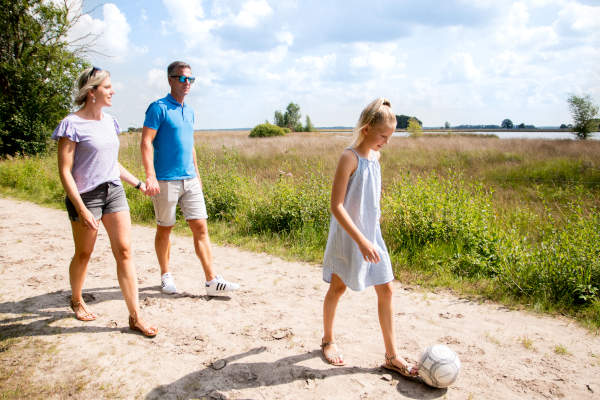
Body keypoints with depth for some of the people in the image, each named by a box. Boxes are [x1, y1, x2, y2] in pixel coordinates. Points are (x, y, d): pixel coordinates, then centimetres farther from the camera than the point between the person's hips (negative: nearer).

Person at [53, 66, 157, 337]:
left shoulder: (109, 122, 10)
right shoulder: (72, 125, -10)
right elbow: (65, 171, -12)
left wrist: (138, 184, 19)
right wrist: (82, 209, -17)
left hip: (114, 192, 5)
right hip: (85, 196, -5)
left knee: (124, 251, -1)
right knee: (84, 254, 11)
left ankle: (135, 316, 3)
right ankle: (77, 301, 39)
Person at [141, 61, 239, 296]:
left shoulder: (189, 111, 15)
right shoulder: (159, 108, -6)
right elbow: (146, 142, -12)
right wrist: (150, 176, -22)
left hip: (190, 180, 6)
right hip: (166, 180, -6)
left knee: (200, 227, 0)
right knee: (165, 229, 8)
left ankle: (212, 281, 1)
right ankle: (166, 276, 25)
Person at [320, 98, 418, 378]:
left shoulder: (375, 156, 4)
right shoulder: (349, 157, -19)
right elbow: (336, 206, -22)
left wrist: (370, 236, 18)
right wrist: (361, 241, -26)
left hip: (371, 234, 7)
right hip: (348, 236, -7)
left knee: (386, 289, 6)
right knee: (338, 288, 11)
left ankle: (391, 356, 17)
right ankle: (327, 340, 34)